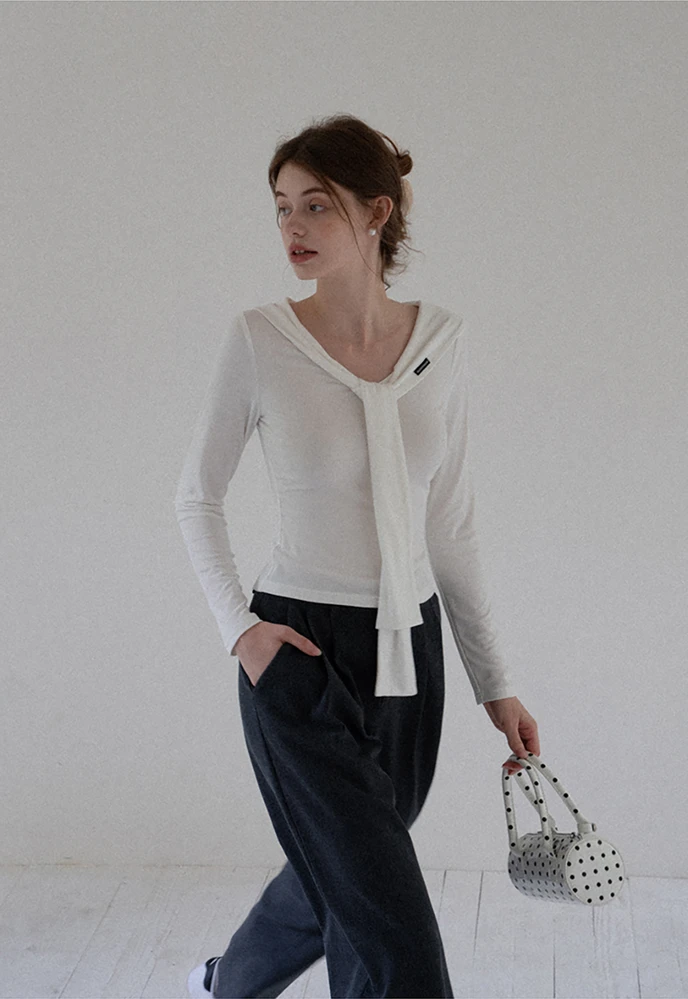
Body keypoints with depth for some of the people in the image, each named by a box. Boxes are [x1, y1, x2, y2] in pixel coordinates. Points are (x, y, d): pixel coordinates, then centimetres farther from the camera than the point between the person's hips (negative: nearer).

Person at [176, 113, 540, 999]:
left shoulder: (442, 339, -1)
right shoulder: (257, 340, -11)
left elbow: (449, 523, 5)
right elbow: (197, 497, 2)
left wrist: (494, 683, 6)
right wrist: (238, 625, -11)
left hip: (410, 650, 5)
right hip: (298, 654, -5)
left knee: (339, 876, 23)